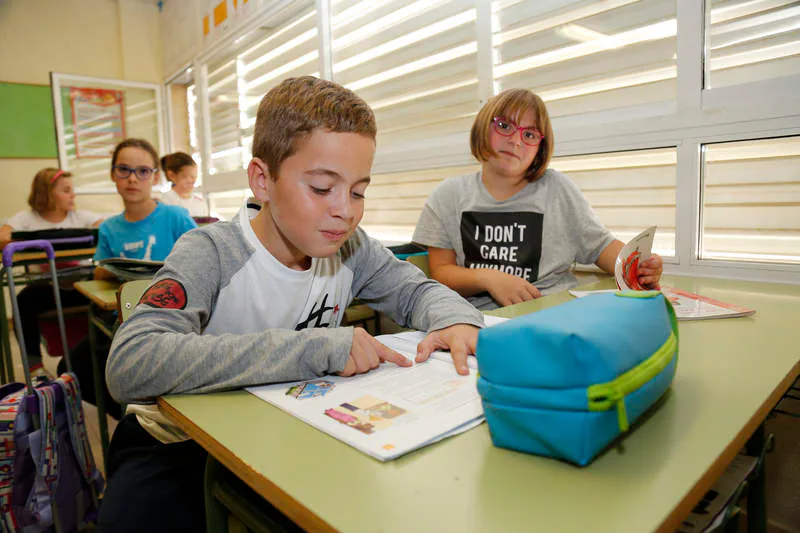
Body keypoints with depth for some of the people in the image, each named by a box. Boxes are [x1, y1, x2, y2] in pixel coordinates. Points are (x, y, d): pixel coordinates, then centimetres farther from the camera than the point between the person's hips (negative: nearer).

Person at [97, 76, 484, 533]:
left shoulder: (349, 246, -8)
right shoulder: (211, 254, -23)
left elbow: (416, 290, 4)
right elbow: (129, 366, -37)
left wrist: (454, 319, -21)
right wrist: (311, 348, -41)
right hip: (180, 442, -3)